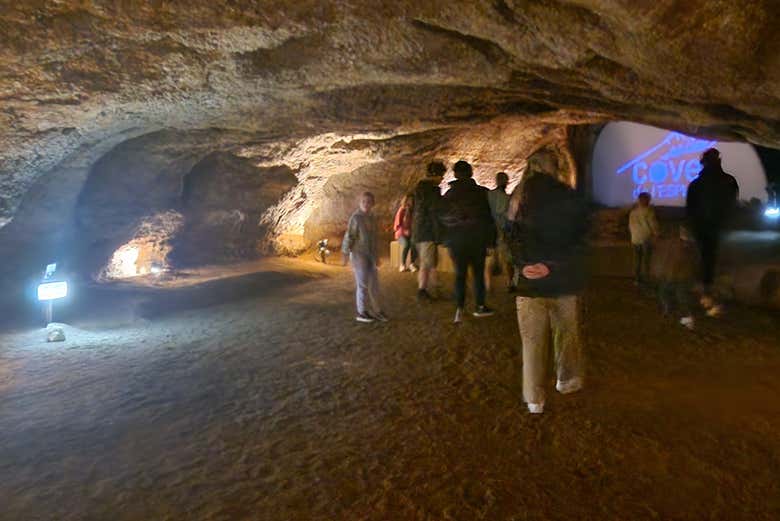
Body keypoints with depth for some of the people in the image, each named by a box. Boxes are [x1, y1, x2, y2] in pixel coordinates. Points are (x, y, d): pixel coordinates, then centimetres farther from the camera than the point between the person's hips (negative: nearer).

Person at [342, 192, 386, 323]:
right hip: (359, 255, -7)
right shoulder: (356, 218, -12)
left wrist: (377, 256, 17)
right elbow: (349, 236, -14)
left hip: (371, 255, 7)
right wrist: (345, 253, -17)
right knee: (362, 284, 0)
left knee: (375, 284, 10)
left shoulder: (372, 218, 9)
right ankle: (361, 313, 12)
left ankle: (376, 310, 22)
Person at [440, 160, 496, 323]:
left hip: (456, 240, 1)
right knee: (478, 273, 10)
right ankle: (480, 306, 14)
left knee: (460, 274, 6)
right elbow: (489, 217, 1)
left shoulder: (448, 195, 2)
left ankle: (459, 308, -7)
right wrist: (490, 239, 6)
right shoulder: (481, 192, -1)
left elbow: (443, 218, 5)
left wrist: (446, 239, 13)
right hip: (477, 239, -1)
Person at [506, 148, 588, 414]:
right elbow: (579, 239, -5)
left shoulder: (519, 198, 1)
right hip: (564, 278, 0)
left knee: (533, 339, 7)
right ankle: (567, 379, 37)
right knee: (566, 332, 20)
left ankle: (534, 399, 12)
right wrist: (553, 266, -9)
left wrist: (525, 264, -9)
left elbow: (512, 238, -2)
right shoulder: (570, 197, -2)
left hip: (531, 280, 0)